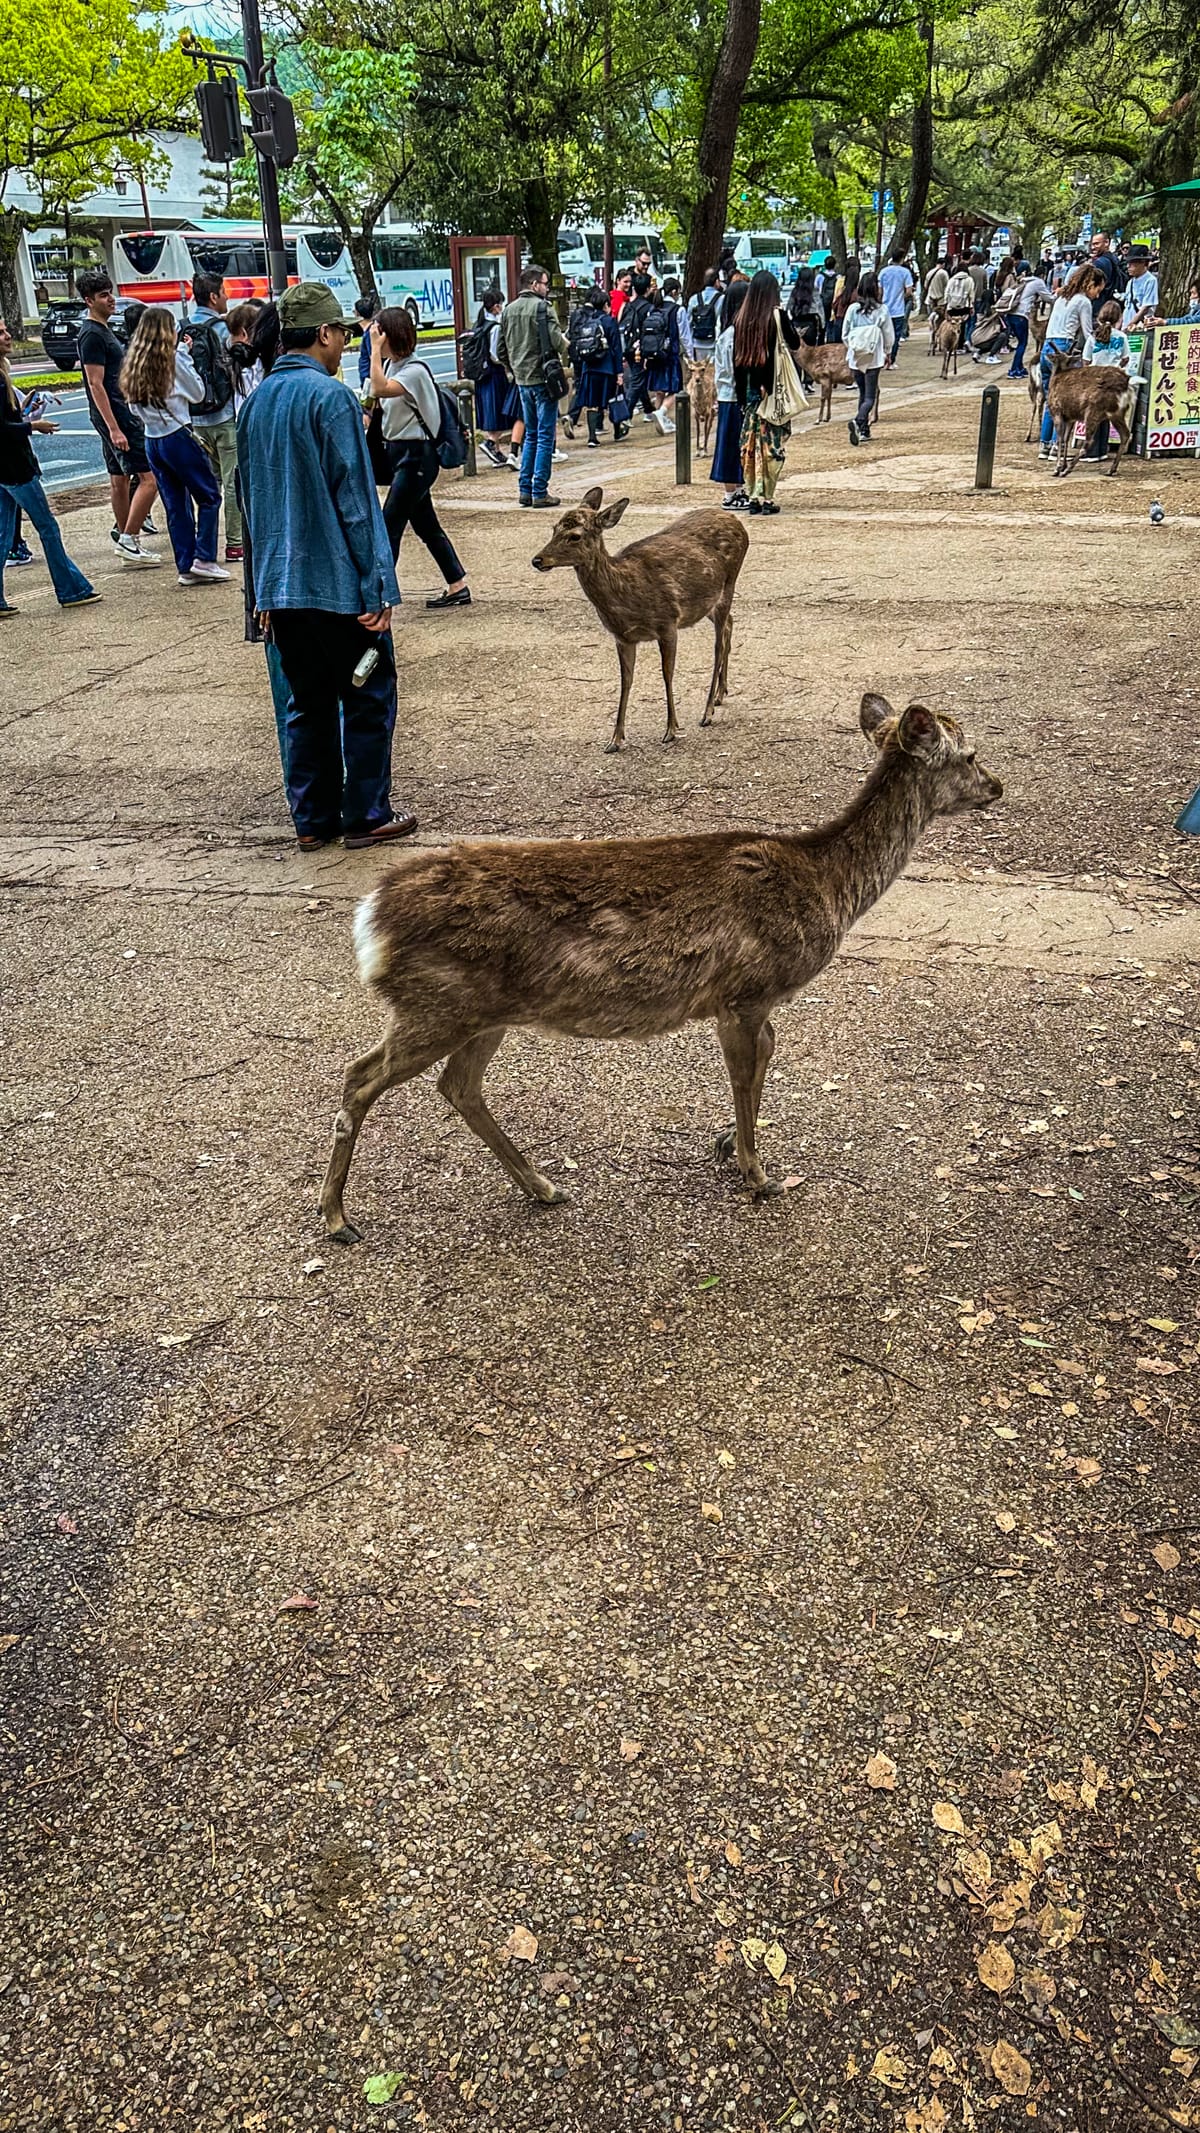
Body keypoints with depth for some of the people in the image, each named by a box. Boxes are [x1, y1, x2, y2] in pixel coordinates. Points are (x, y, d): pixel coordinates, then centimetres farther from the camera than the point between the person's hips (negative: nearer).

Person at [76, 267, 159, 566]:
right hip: (114, 416, -10)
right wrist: (114, 428, -25)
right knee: (149, 477, -13)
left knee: (119, 479, 13)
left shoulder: (103, 329, 17)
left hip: (117, 415, 10)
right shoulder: (92, 334, -14)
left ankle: (127, 542, 18)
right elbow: (96, 385, -20)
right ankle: (128, 539, -12)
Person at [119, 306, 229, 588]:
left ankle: (186, 567, 10)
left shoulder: (133, 364, 9)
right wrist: (185, 354, 4)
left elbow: (134, 406, 12)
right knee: (209, 496, 4)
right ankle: (204, 558, -4)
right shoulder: (173, 359, -10)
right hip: (178, 435, -6)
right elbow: (197, 393, -1)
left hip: (152, 441, 6)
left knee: (176, 505, 10)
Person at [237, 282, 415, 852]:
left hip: (281, 586, 7)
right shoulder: (329, 395, -11)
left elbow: (252, 498, 16)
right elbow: (355, 498, -14)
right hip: (337, 582, -7)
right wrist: (377, 587, -12)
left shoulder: (257, 402, 11)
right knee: (368, 698, 6)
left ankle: (313, 819, 17)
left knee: (308, 701, 14)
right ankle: (366, 816, 10)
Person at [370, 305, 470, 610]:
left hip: (416, 455, -10)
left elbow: (380, 390, -34)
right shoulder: (391, 365, 9)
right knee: (426, 525, 14)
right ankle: (458, 587, 22)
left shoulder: (415, 370, -17)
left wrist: (375, 350, -28)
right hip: (399, 451, 10)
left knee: (389, 526, -11)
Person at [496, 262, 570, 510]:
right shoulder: (542, 308, -12)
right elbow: (558, 342, -19)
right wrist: (561, 359, 0)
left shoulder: (508, 310, 9)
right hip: (542, 379, -7)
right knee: (545, 437, -1)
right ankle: (540, 493, -2)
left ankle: (524, 489, 15)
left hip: (522, 380, 7)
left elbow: (500, 350, 13)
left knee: (531, 435, 17)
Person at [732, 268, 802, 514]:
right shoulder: (777, 316, -9)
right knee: (772, 444, 1)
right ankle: (766, 497, -2)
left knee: (751, 444, 10)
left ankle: (753, 496, 11)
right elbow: (795, 343, 3)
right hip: (773, 390, -4)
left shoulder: (741, 319, 2)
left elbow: (737, 358, 4)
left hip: (750, 390, 4)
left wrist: (740, 395, 8)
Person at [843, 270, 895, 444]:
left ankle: (863, 430, 17)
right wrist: (887, 352, 16)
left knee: (863, 393, 17)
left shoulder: (853, 309, -3)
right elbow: (889, 335, -1)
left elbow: (845, 334, 5)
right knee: (870, 396, -2)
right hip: (874, 358, -3)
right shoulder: (882, 310, -8)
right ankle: (858, 421, -29)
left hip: (856, 357, 3)